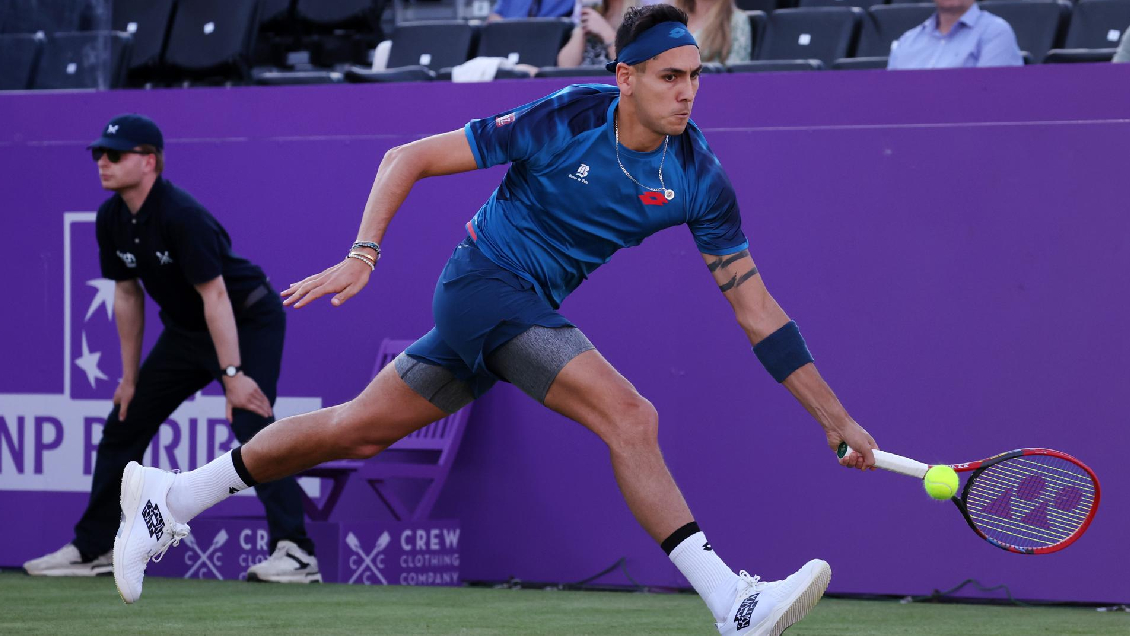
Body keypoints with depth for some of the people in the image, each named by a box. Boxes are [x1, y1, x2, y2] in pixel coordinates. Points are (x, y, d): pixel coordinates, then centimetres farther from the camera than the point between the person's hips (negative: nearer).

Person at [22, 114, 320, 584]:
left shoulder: (181, 215, -28)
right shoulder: (112, 219, -3)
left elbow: (214, 295, -30)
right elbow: (127, 295, 7)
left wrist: (232, 373, -34)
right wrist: (131, 377, 8)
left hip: (248, 321, -9)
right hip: (184, 330, 9)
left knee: (251, 422, -26)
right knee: (124, 423, 11)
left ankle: (295, 550, -29)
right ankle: (92, 549, 21)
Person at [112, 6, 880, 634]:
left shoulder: (699, 178, -7)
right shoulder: (566, 120, -19)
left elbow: (757, 309, -4)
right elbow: (410, 159, -11)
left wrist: (836, 418, -7)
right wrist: (364, 254, -21)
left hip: (531, 308, 6)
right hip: (486, 285, -6)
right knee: (629, 417, -23)